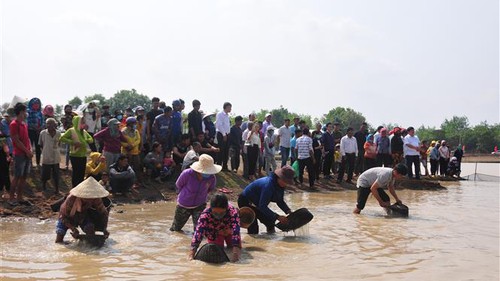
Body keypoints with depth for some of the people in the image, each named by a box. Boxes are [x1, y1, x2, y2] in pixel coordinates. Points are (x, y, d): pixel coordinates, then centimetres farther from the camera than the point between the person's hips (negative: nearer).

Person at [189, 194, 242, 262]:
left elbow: (236, 230, -46)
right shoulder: (205, 214, -39)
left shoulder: (233, 211, -40)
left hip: (229, 231, 0)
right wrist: (193, 249, -54)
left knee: (238, 251, -6)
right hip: (214, 233, 0)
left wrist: (236, 249, -57)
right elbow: (198, 231, -44)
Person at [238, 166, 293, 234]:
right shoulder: (269, 184, -37)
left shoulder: (280, 185, -9)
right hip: (245, 201, -9)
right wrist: (277, 217, -41)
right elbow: (262, 206, -39)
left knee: (270, 221, 8)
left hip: (256, 203, 9)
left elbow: (280, 201, 2)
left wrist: (289, 211, -15)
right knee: (253, 229, -16)